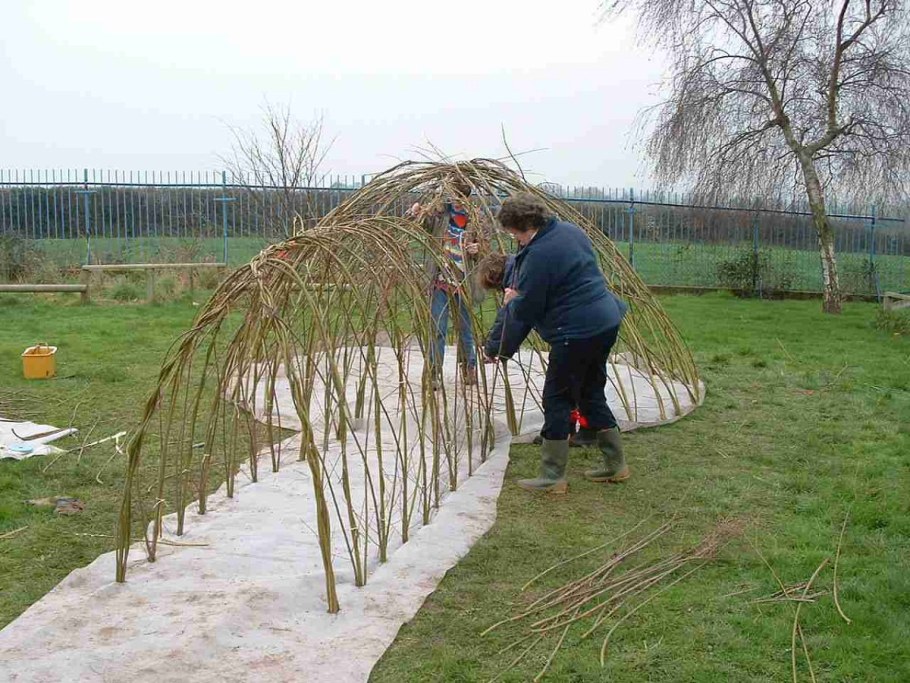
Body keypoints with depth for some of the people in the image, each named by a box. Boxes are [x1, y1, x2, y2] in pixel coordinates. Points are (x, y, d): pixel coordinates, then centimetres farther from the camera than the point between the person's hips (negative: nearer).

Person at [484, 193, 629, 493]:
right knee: (591, 394, 20)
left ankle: (552, 477, 9)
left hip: (577, 332, -10)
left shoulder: (538, 254, -20)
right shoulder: (571, 231, 9)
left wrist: (511, 300, 7)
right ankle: (615, 464, 28)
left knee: (557, 400, 2)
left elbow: (525, 312, -15)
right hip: (606, 321, 10)